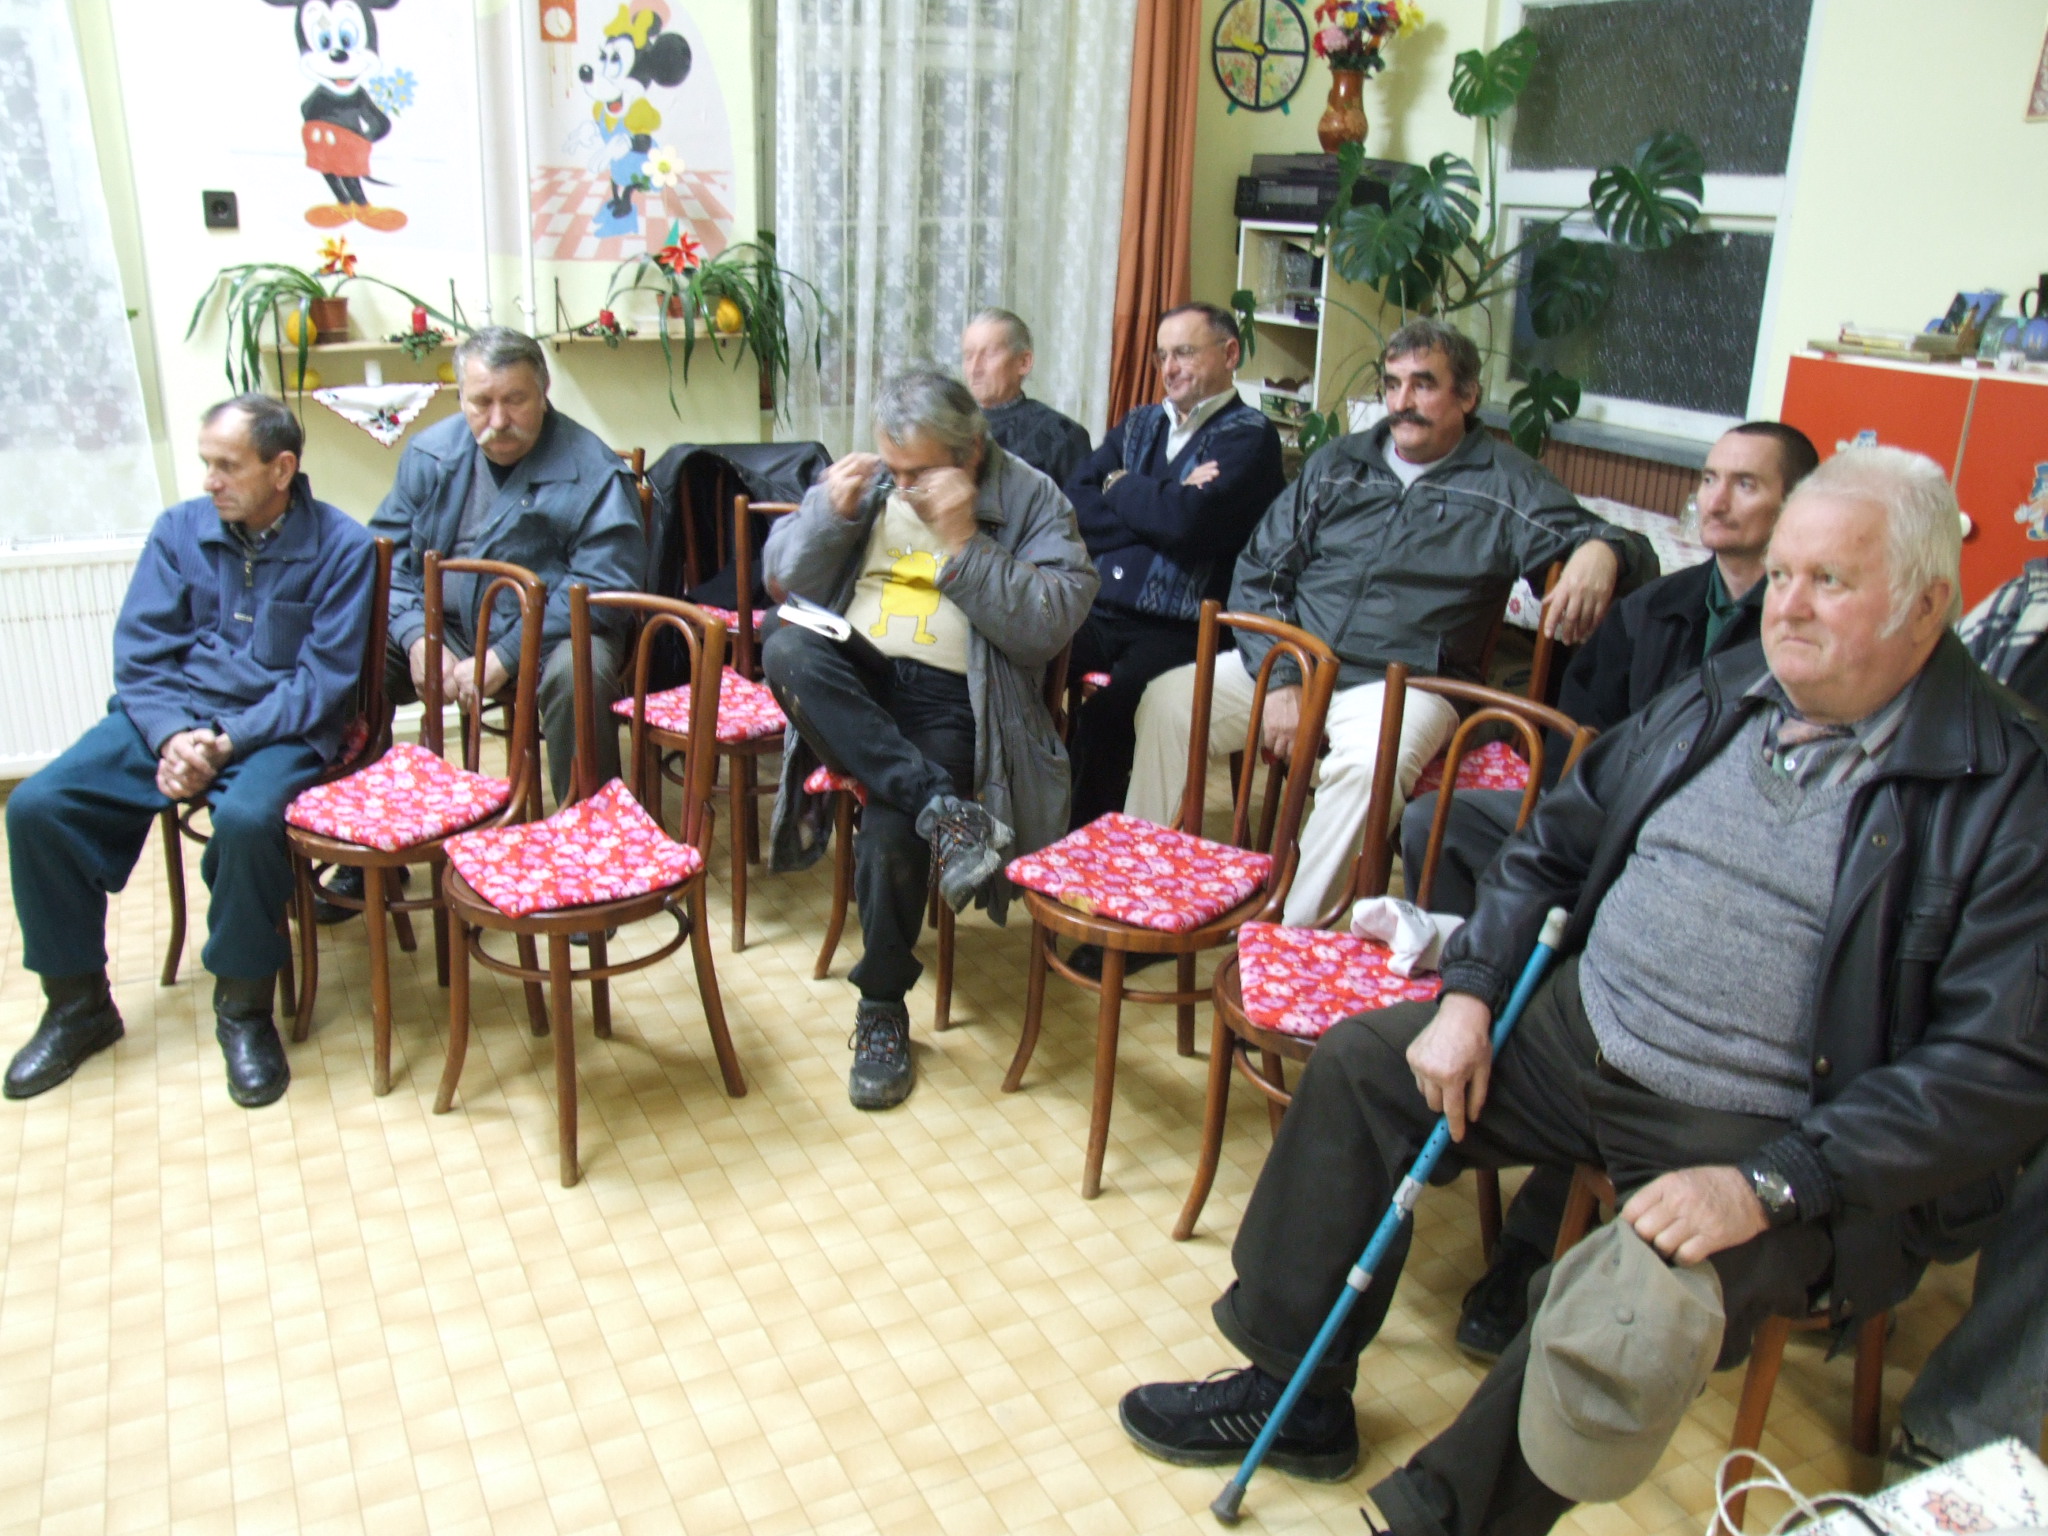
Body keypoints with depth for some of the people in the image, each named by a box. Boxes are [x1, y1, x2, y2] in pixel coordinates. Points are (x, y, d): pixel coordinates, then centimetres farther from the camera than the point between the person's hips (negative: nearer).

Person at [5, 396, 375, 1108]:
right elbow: (139, 654, 4)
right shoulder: (179, 529, 7)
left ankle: (244, 1010, -13)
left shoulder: (341, 546, -5)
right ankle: (78, 1003, 5)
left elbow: (324, 677, -8)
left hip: (278, 728, -4)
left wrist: (228, 741, -19)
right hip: (169, 718, 5)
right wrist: (171, 737, -15)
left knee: (246, 819, -36)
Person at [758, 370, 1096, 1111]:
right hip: (853, 671, 4)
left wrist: (964, 542, -19)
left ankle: (883, 1009, -3)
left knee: (891, 834, -28)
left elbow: (1050, 625, -13)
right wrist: (831, 513, -8)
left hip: (951, 694, -4)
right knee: (785, 646, -30)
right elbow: (782, 578, 9)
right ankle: (942, 808, -33)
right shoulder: (868, 479, 11)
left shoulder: (1031, 499, -1)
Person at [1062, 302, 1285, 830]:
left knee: (1102, 718, -31)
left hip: (1176, 630, -5)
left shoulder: (1249, 435, 1)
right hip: (1096, 613, 6)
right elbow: (1074, 506, 6)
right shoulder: (1139, 424, 21)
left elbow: (1189, 522, -16)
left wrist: (1120, 488, 2)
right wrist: (1160, 503, -6)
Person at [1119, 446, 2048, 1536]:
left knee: (1627, 1329, -31)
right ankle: (1294, 1394, 16)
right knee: (1359, 1062, 4)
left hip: (1771, 1139, -6)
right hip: (1579, 1032, 7)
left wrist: (1767, 1185, -24)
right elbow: (1557, 841, 14)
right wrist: (1468, 994, 1)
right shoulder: (1720, 695, 6)